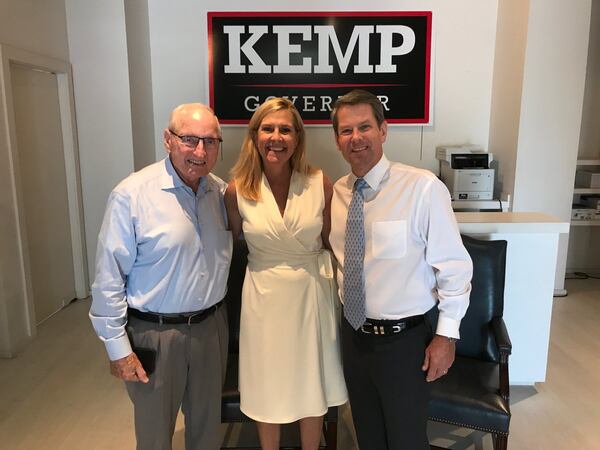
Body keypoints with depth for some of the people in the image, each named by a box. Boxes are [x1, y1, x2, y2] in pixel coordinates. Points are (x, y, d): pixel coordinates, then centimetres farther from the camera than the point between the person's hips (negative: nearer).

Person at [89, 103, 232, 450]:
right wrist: (118, 348, -10)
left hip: (211, 327, 4)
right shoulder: (132, 195, -16)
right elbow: (109, 279, -13)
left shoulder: (221, 191, -1)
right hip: (154, 335, -4)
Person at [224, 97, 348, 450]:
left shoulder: (320, 184, -10)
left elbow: (330, 243, 1)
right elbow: (233, 245, 6)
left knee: (312, 384, 17)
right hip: (264, 295, 0)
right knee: (268, 386, 16)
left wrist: (339, 289, 6)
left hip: (313, 292, 1)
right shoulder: (238, 191, -10)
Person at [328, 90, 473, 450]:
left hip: (404, 339, -5)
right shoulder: (337, 192, -1)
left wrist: (447, 334, -11)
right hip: (353, 334, 5)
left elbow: (454, 265, -14)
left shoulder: (423, 187, -19)